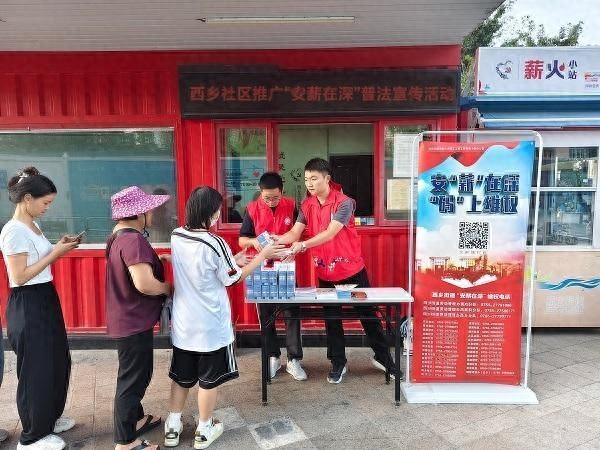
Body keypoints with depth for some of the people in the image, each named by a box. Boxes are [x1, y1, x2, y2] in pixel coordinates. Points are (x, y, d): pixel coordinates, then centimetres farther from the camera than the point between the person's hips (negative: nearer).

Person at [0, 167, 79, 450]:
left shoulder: (32, 226, 9)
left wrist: (58, 248, 1)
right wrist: (55, 253, -19)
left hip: (45, 299, 9)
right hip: (27, 305, -9)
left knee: (58, 362, 19)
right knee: (36, 369, 4)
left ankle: (50, 418, 38)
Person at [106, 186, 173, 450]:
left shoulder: (119, 236, 7)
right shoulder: (134, 240, -25)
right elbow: (144, 284, -34)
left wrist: (154, 260, 9)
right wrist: (168, 288, -16)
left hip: (127, 319, 10)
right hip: (134, 322, -10)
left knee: (135, 374, 25)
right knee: (132, 379, 4)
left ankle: (136, 419, 43)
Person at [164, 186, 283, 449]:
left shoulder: (176, 237, -1)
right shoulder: (214, 243, -22)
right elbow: (233, 279, -10)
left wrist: (232, 260, 14)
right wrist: (262, 255, -3)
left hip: (183, 322, 6)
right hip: (211, 325, -6)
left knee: (181, 376, 20)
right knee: (208, 379, 13)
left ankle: (173, 427, 33)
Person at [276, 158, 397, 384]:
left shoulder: (344, 202, -16)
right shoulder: (306, 205, 1)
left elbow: (331, 233, -28)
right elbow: (295, 232, -7)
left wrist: (304, 245, -41)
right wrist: (279, 239, -28)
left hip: (352, 270, -4)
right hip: (325, 273, 4)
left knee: (368, 314, 10)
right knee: (332, 319, 13)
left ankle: (382, 357, 29)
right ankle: (338, 363, 29)